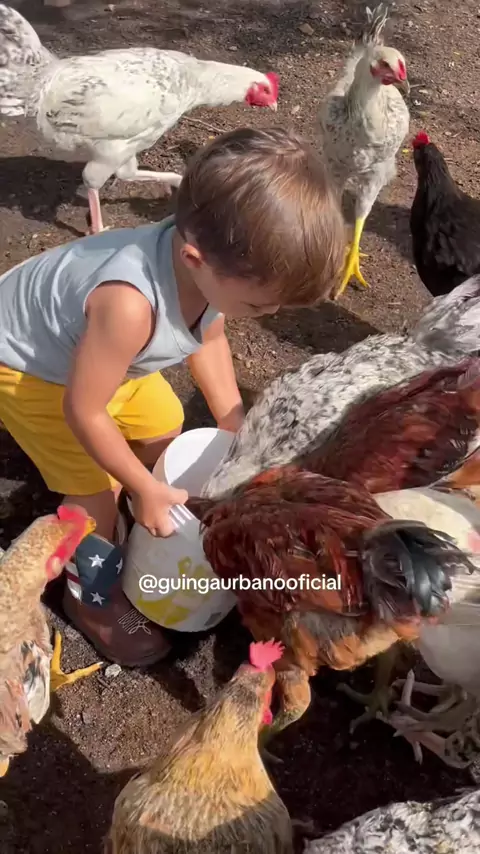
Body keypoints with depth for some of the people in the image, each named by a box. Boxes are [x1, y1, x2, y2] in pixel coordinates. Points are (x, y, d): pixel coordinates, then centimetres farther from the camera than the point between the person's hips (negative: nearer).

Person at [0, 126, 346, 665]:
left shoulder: (211, 261, -23)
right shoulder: (129, 305, -46)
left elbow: (207, 337, -1)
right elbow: (83, 410, -31)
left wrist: (235, 429, 0)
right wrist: (143, 488, -18)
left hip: (93, 349, 7)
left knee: (164, 426, 16)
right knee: (96, 488, -5)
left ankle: (160, 526, 42)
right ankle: (92, 597, 22)